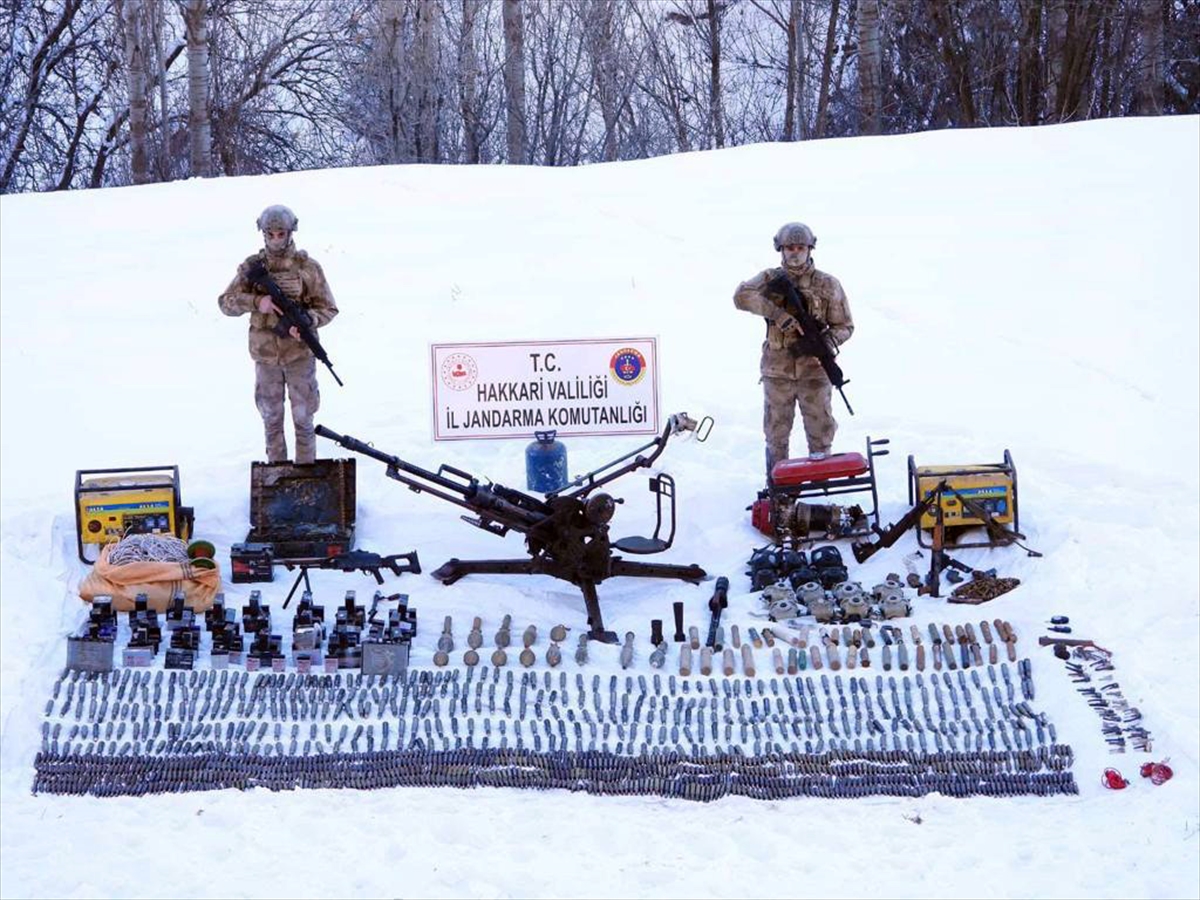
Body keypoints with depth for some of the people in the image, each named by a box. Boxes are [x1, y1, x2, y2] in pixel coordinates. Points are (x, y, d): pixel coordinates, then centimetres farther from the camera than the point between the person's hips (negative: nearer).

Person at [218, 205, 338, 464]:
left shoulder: (307, 267, -5)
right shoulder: (252, 267, 1)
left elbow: (328, 308, -2)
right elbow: (225, 302, -2)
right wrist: (256, 301, -21)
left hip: (299, 353, -2)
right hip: (265, 355, 2)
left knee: (303, 418, 5)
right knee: (271, 418, 13)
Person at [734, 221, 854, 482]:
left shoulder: (828, 285, 1)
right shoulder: (770, 279, 1)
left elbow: (844, 326, 4)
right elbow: (741, 296, -18)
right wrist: (777, 312, -29)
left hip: (814, 370, 0)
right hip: (777, 370, 0)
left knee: (820, 429, 5)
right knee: (776, 432, 10)